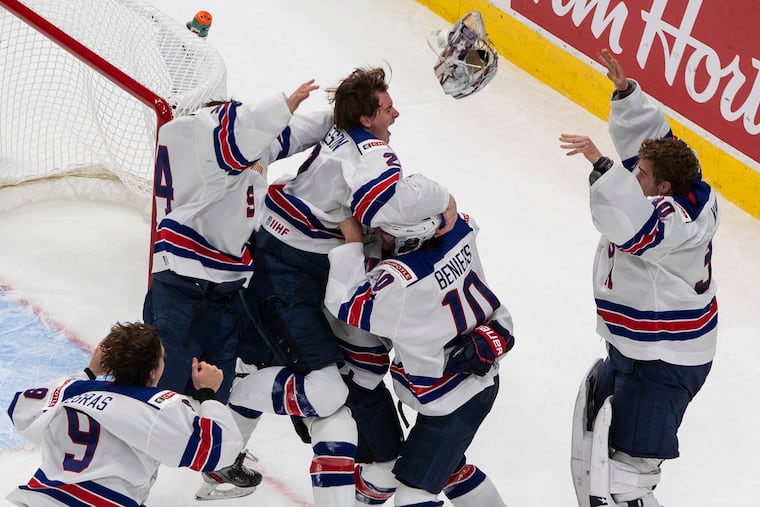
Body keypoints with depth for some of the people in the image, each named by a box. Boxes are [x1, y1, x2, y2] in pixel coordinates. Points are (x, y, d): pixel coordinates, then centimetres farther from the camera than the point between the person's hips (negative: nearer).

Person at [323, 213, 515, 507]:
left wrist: (351, 240, -24)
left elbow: (346, 304, -24)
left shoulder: (400, 283, -35)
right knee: (445, 462, 28)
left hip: (451, 402, -9)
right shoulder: (459, 229, -13)